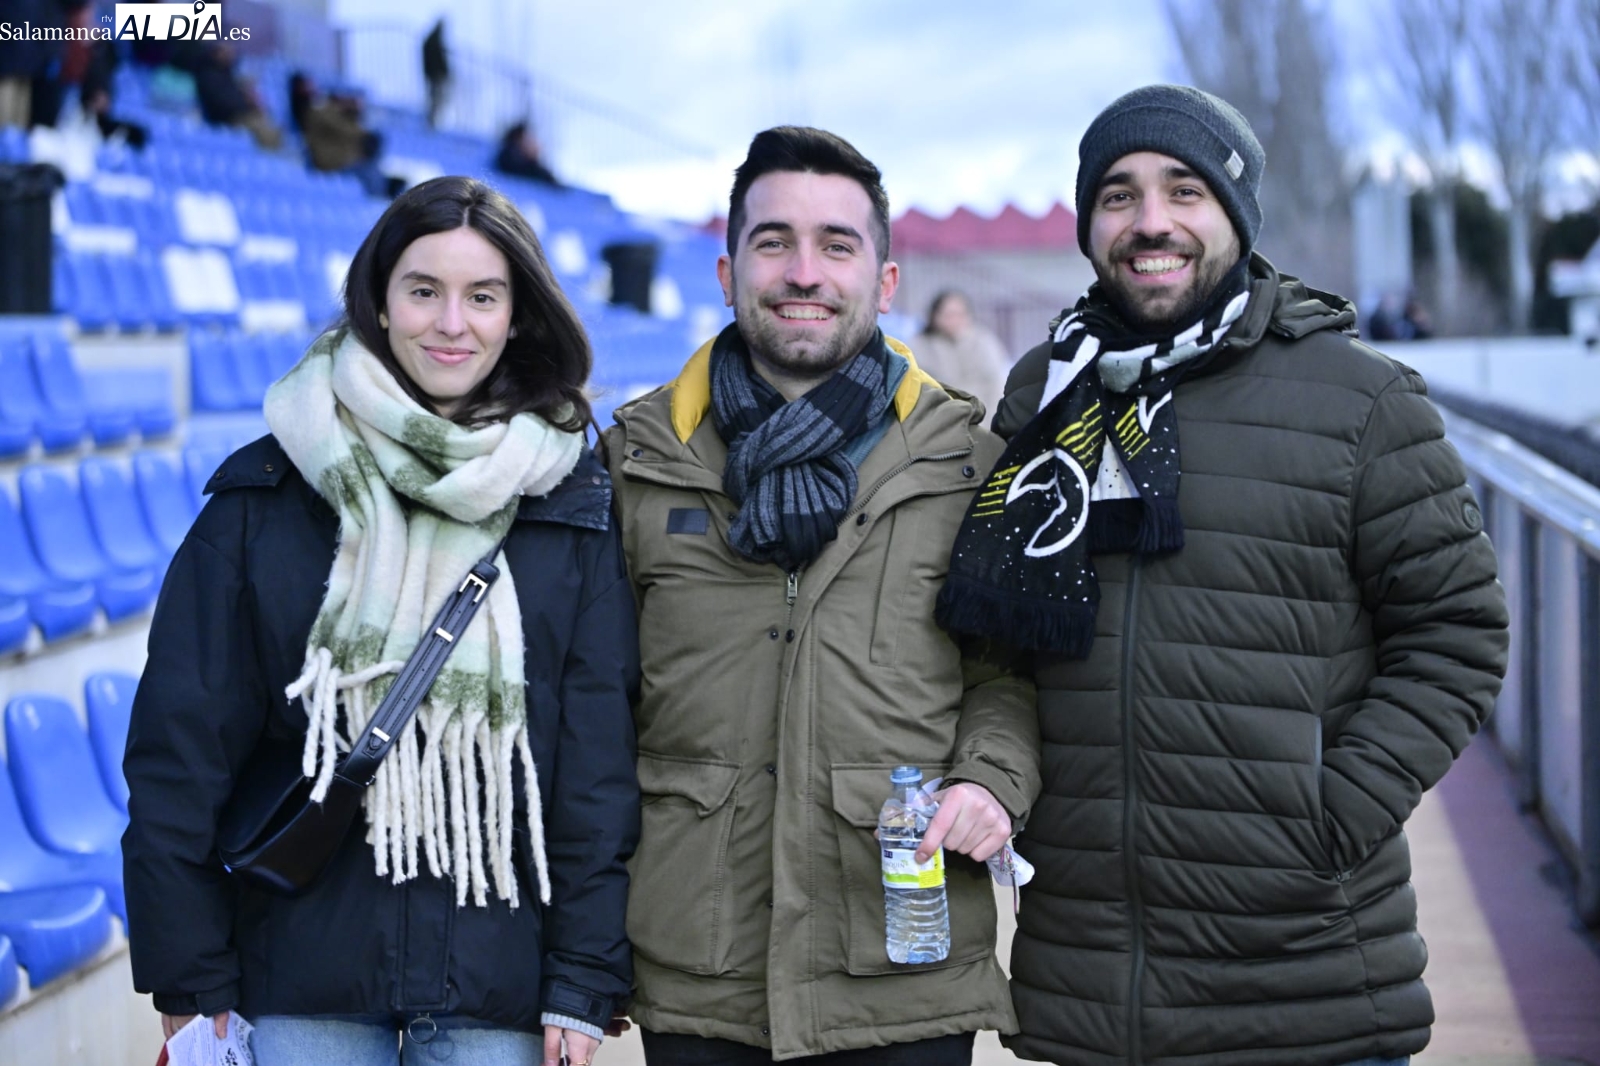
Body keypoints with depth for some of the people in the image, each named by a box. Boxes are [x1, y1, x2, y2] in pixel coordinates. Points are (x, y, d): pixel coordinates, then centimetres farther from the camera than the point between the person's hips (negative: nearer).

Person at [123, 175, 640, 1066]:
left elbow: (598, 763, 0)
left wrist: (584, 986, -4)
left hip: (496, 990, 0)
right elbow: (183, 743, 1)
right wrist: (189, 982, -2)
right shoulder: (267, 492, 1)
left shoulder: (574, 507, 2)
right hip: (303, 981, 0)